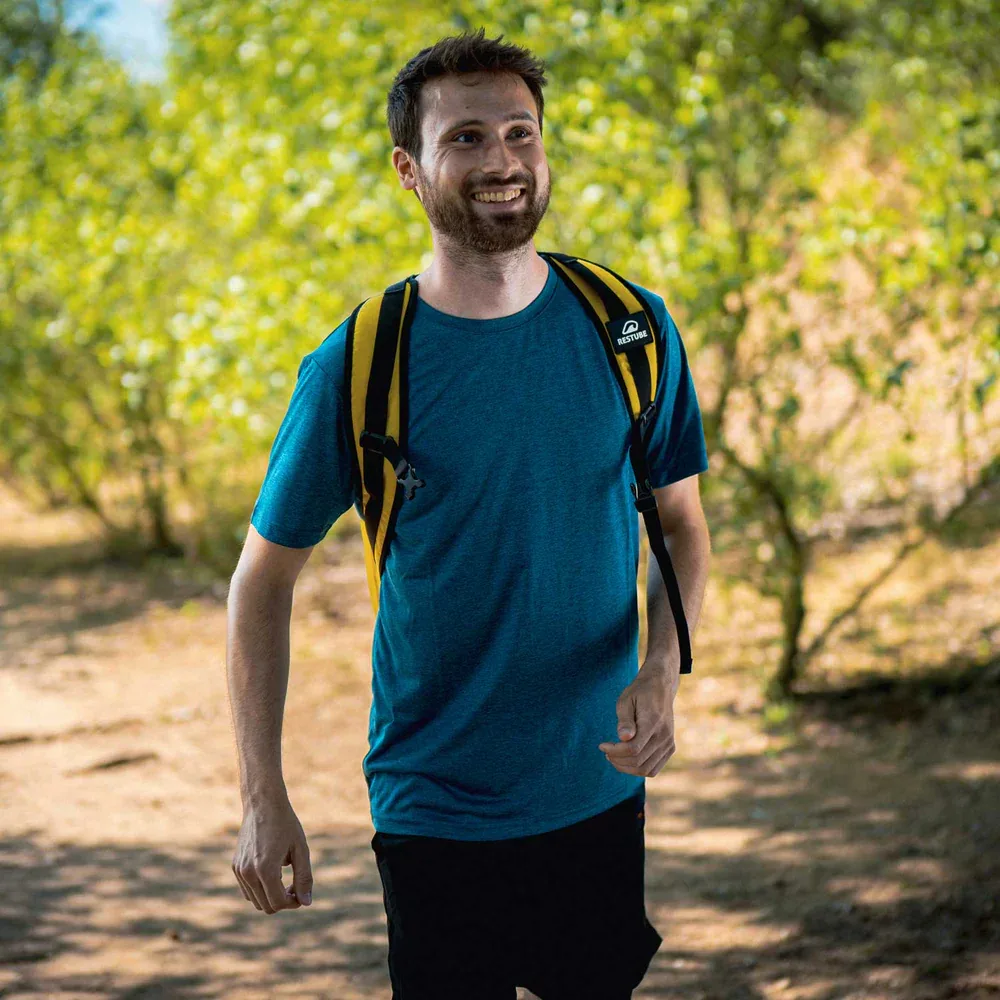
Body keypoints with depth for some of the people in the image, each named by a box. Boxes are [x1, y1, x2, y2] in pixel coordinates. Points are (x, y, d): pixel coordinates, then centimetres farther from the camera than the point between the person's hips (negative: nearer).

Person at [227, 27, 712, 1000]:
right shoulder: (354, 370, -11)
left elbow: (682, 522, 8)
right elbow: (264, 580, -2)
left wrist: (663, 669, -12)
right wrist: (262, 801, -6)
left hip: (600, 793, 3)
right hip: (436, 811, -3)